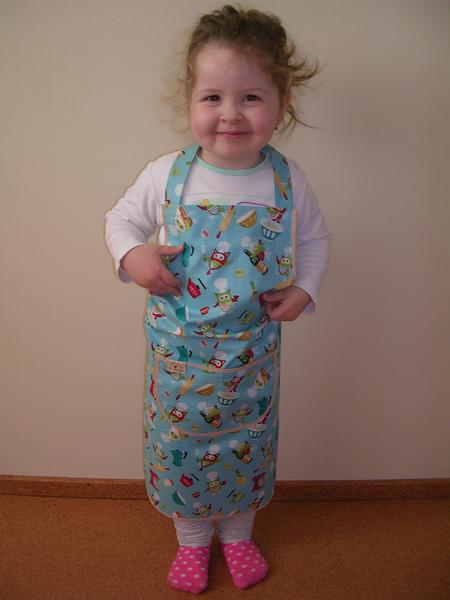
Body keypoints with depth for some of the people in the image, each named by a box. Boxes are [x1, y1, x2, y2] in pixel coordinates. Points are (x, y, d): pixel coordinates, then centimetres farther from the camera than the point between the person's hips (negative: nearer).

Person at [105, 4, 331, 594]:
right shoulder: (167, 174, -12)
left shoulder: (287, 180, -9)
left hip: (253, 352, 1)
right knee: (178, 443, 16)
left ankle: (238, 532, 49)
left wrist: (304, 289, -7)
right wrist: (131, 254, -18)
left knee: (248, 446, 19)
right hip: (179, 349, 0)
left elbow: (315, 237, 7)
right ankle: (191, 539, 45)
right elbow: (121, 218, 3)